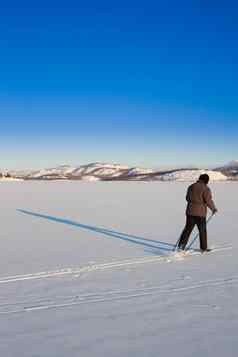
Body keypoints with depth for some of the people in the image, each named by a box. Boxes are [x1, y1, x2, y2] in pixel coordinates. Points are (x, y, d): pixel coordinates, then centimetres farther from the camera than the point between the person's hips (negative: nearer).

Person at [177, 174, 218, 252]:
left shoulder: (191, 186, 7)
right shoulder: (206, 189, -11)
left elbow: (187, 198, 17)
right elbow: (209, 201, -12)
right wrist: (214, 209, 4)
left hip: (190, 212, 5)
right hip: (200, 213, -5)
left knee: (188, 228, 9)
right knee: (202, 231, 9)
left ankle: (181, 244, 0)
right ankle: (203, 248, 18)